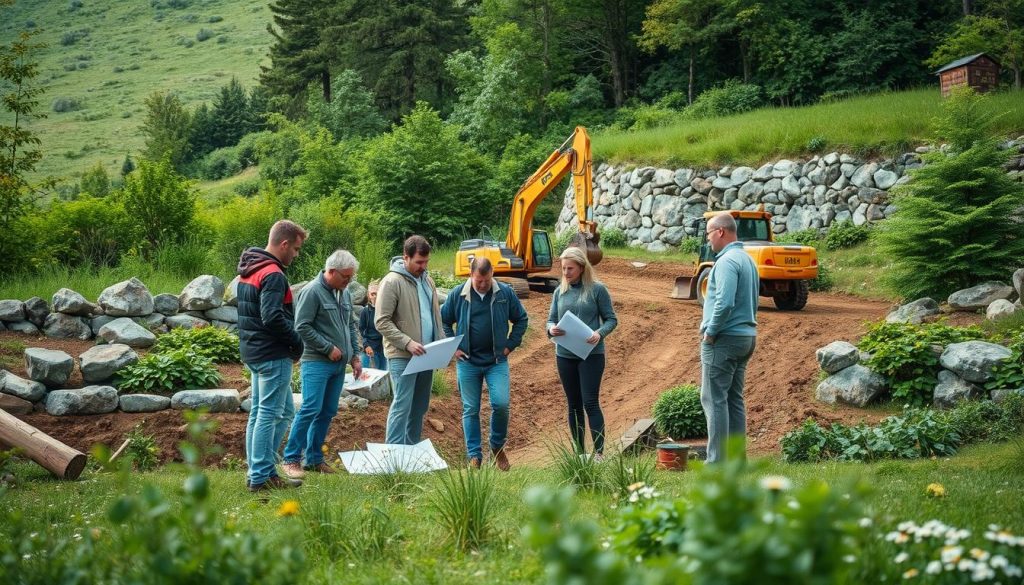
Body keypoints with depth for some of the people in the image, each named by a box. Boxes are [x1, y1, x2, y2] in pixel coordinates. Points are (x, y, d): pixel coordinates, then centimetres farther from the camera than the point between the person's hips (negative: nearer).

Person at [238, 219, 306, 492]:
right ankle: (261, 476, -2)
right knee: (270, 414, -5)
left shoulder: (248, 271, 14)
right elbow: (273, 317, -26)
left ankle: (259, 471, 18)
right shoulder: (273, 274, -18)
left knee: (272, 412, 16)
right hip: (273, 354, -10)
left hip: (252, 351, 10)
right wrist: (297, 342, -12)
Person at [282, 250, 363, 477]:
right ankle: (291, 459, -7)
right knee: (311, 409, -13)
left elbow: (351, 325, 23)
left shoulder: (345, 293, 14)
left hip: (339, 364, 8)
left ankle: (314, 458, 17)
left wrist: (355, 356, 14)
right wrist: (329, 348, -14)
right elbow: (302, 327, -15)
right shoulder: (312, 292, -11)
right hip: (316, 362, -8)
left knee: (327, 412, 9)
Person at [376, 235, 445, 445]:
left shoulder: (427, 280, 13)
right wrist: (407, 343, -21)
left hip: (426, 356, 7)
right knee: (402, 406, -8)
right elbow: (382, 322, -14)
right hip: (402, 357, -7)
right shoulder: (392, 282, -11)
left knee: (420, 407, 12)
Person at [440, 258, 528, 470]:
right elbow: (444, 321, 9)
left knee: (501, 404, -12)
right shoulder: (458, 294, -2)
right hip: (467, 362, 1)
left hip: (497, 361, -1)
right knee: (470, 410, 4)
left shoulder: (505, 293, -2)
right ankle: (474, 456, 13)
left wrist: (510, 344, 2)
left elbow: (521, 319, 10)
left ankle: (497, 447, 12)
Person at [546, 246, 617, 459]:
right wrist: (551, 329, -12)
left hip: (591, 354, -5)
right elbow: (551, 320, 12)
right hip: (565, 355, 5)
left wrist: (599, 333, -21)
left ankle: (599, 453, -8)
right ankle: (579, 453, 17)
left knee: (590, 402, -11)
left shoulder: (597, 289, -3)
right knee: (574, 405, 10)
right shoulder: (560, 291, 8)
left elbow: (611, 319, -1)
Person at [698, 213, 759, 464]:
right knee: (735, 398, 13)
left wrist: (710, 332, -15)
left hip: (724, 339, -10)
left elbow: (725, 302, -25)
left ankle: (717, 460, -9)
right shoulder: (747, 259, 16)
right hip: (746, 336, 10)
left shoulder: (727, 261, -16)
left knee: (714, 398, -7)